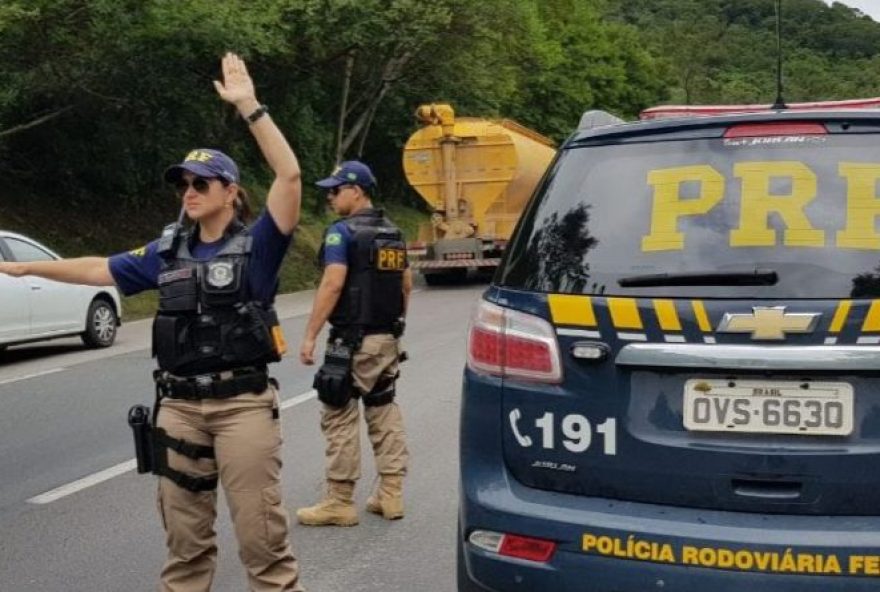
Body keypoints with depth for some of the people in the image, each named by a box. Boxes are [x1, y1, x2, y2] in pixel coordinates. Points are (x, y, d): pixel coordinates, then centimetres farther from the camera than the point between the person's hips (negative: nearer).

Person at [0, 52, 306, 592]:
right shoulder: (168, 252, 10)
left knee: (262, 535, -1)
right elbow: (97, 270, 19)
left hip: (243, 404, -5)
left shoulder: (256, 245, -5)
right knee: (184, 535, 16)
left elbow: (290, 175, -19)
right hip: (179, 405, 5)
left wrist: (249, 107, -22)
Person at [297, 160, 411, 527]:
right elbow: (406, 284, 16)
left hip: (352, 341, -8)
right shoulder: (392, 233, 11)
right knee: (385, 412, 14)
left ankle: (340, 502, 4)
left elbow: (332, 284, -21)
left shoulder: (343, 232, -12)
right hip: (388, 339, 8)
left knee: (340, 418, 0)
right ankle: (390, 495, 17)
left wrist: (310, 336, -18)